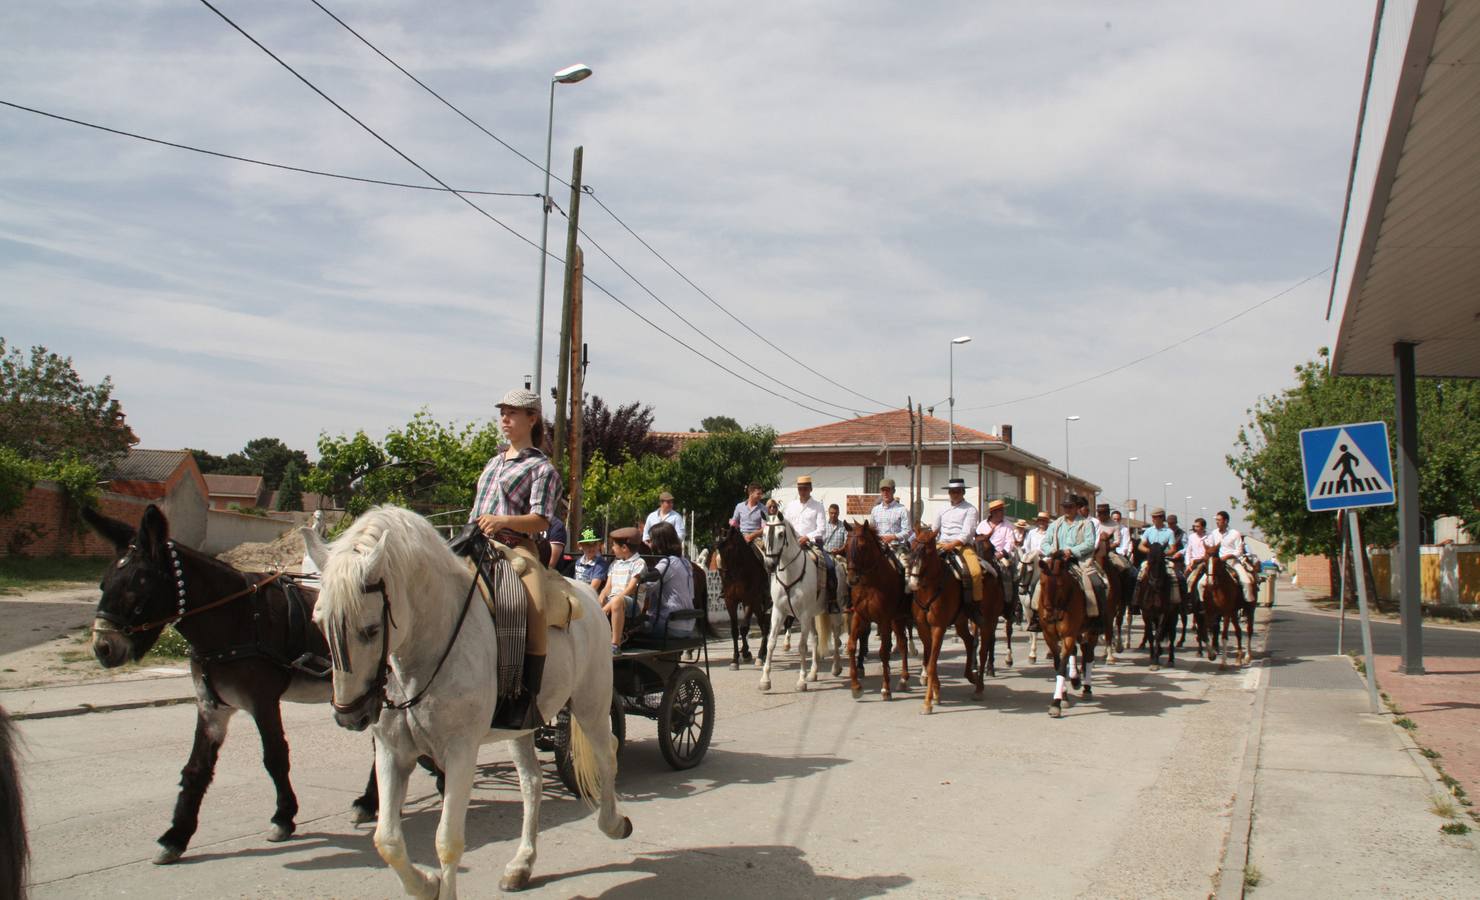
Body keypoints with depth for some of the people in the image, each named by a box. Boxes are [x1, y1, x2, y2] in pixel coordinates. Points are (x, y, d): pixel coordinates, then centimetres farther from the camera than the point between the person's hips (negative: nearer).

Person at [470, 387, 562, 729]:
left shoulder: (542, 467, 6)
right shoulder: (494, 461, 27)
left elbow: (540, 520, -5)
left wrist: (503, 521, -22)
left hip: (515, 547, -7)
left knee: (535, 611, -30)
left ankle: (526, 697, -25)